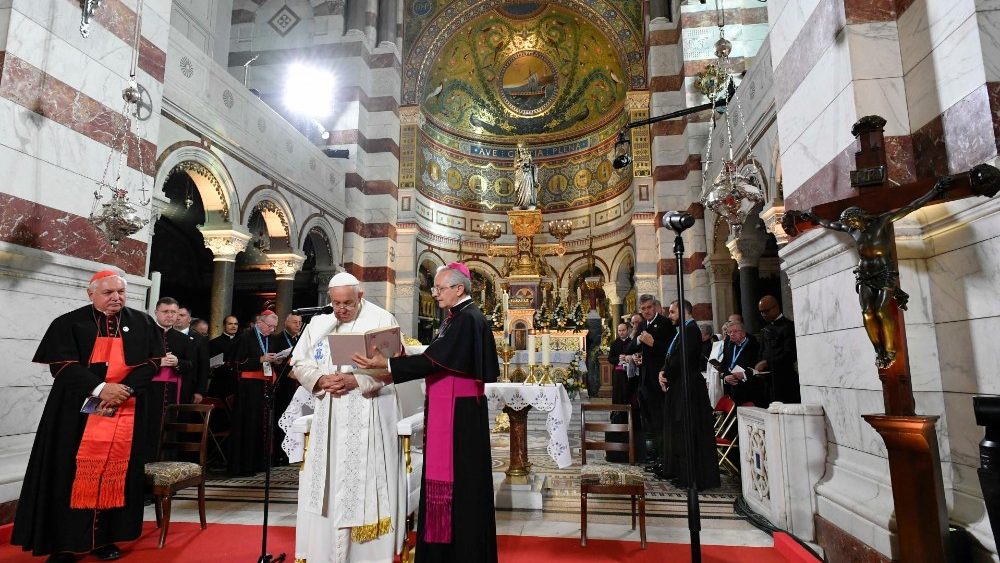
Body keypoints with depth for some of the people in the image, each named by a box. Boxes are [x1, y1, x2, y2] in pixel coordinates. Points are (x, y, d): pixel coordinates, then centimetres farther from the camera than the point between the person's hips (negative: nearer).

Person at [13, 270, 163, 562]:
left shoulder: (142, 323, 6)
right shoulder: (69, 323, 1)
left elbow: (152, 361, 2)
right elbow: (62, 365, -8)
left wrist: (124, 390, -12)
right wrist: (100, 389, -20)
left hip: (125, 411, 2)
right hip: (77, 412, -1)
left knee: (115, 474, 4)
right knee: (72, 474, 0)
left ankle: (105, 539, 14)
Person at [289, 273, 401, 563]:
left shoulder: (382, 320, -4)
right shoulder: (318, 324, 10)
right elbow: (299, 362, 9)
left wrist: (355, 380, -18)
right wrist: (321, 379, -9)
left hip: (367, 415, -4)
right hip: (328, 415, 5)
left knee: (364, 479, 0)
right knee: (327, 480, 9)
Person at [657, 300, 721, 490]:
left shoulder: (690, 329, -15)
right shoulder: (683, 330, 16)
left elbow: (682, 358, -22)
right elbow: (672, 357, 14)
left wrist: (666, 374, -9)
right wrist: (663, 371, -4)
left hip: (687, 388, -10)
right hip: (679, 387, 10)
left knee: (689, 433, -3)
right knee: (680, 432, 15)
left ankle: (694, 478, 5)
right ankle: (683, 473, 24)